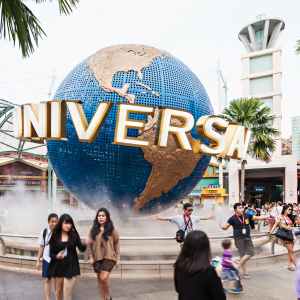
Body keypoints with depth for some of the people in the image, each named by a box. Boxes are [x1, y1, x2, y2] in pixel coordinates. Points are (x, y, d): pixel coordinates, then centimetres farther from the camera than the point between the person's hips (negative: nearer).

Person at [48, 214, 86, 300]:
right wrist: (56, 256, -21)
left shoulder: (74, 235, -3)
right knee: (58, 292, 17)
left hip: (71, 266, -1)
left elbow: (81, 248, -8)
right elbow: (51, 253, 0)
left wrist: (85, 244, -29)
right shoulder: (55, 236, -4)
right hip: (58, 267, 2)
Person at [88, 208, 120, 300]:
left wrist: (117, 257, 2)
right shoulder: (93, 230, 3)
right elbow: (90, 244, 7)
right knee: (100, 280, 10)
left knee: (104, 278, -16)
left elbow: (117, 243, 4)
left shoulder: (112, 230, -3)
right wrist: (91, 257, 1)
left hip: (108, 257, -3)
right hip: (97, 258, 4)